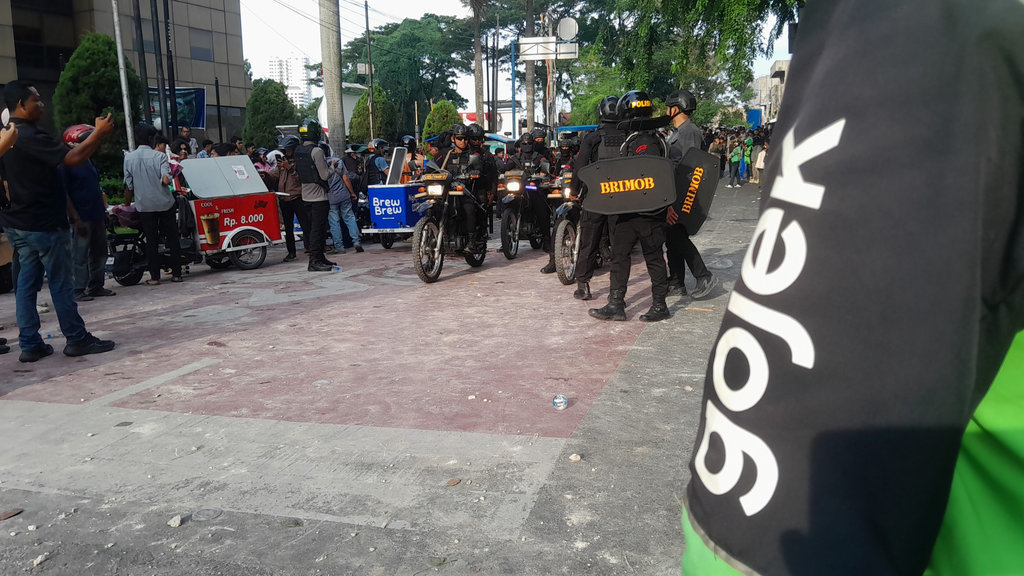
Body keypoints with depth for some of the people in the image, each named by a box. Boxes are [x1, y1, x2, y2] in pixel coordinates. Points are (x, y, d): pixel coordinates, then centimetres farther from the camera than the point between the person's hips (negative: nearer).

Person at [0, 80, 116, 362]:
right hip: (44, 224, -9)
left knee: (27, 283, 9)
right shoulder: (29, 136, -18)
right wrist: (99, 132, -16)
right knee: (61, 283, -1)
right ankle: (77, 339, 7)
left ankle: (30, 344, 13)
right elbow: (72, 158, -26)